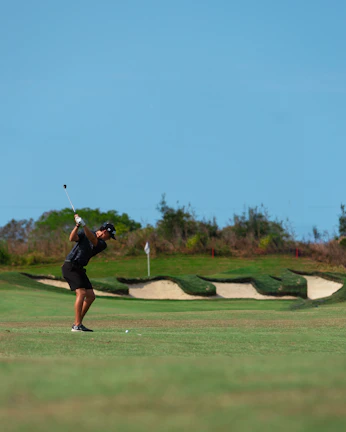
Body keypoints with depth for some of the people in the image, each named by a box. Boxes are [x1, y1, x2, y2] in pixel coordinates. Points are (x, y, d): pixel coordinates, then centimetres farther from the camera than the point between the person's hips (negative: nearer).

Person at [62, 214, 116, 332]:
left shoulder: (102, 244, 7)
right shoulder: (85, 233, 0)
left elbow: (92, 239, -13)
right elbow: (72, 238, -16)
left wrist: (83, 225, -27)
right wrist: (77, 225, -28)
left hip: (79, 269, 7)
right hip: (70, 266, -7)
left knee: (91, 296, 3)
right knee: (81, 292, -20)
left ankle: (78, 323, 11)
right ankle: (77, 325, -22)